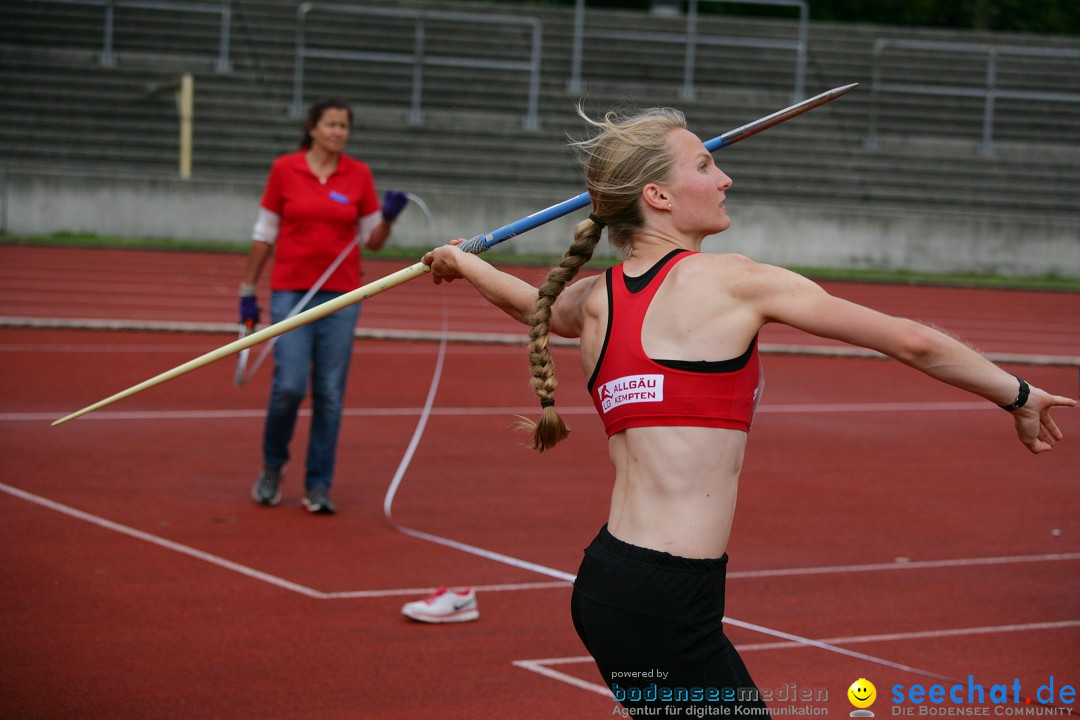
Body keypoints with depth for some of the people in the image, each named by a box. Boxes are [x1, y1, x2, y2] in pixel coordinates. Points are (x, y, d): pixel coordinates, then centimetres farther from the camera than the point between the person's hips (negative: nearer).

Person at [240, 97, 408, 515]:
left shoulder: (358, 175, 4)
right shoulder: (284, 169, 1)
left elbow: (373, 241, 9)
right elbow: (264, 234, 6)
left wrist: (388, 216, -11)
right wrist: (248, 289, 5)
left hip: (341, 295, 2)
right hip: (291, 291, -2)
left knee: (330, 393, 0)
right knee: (289, 386, -11)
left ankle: (318, 486, 9)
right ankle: (272, 466, 15)